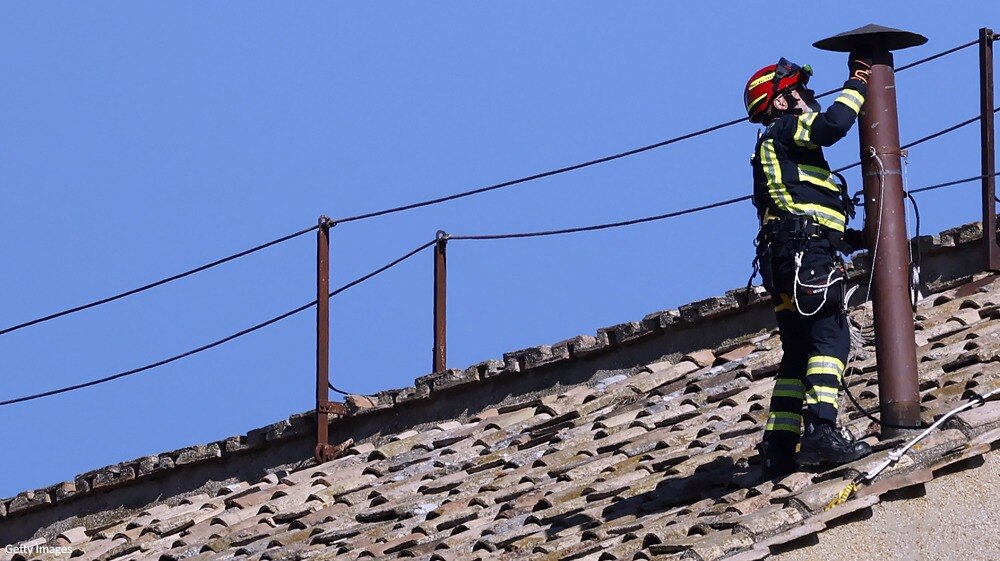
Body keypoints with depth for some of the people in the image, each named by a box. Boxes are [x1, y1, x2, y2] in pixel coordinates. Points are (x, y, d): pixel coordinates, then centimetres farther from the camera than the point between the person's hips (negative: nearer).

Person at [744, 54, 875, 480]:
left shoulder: (775, 150, 33)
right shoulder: (785, 131, 5)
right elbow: (831, 125, -17)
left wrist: (855, 239, 26)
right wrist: (857, 84, -2)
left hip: (783, 259, 10)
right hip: (808, 254, -10)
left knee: (798, 353, 9)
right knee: (830, 337, -19)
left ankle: (779, 448, 3)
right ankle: (821, 431, -33)